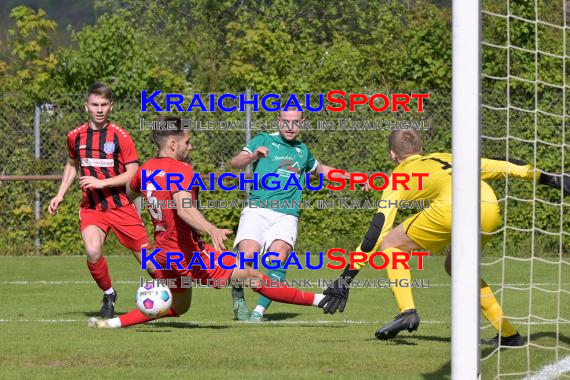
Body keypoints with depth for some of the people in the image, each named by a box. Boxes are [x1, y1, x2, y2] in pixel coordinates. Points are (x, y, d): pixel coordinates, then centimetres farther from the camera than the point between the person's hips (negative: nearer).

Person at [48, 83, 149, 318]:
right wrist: (60, 195, 16)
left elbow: (132, 174, -10)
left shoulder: (120, 137, -7)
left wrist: (101, 183, -19)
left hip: (121, 206, -2)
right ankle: (109, 295, 2)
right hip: (91, 208, 2)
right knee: (93, 252, -24)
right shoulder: (76, 137, 4)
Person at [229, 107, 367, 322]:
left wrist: (352, 177, 39)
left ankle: (259, 311, -21)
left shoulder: (302, 150, 23)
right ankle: (237, 298, 5)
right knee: (247, 255, -24)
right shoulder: (263, 141, 9)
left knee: (279, 256, -25)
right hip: (258, 209, -3)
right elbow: (235, 163, -4)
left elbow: (320, 169, 44)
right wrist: (253, 156, -24)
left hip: (286, 215, 3)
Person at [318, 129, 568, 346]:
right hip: (490, 208, 5)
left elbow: (378, 230, 15)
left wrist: (346, 279, 15)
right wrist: (549, 179, 40)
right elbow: (501, 167, 34)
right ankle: (507, 333, 24)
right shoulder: (446, 158, 38)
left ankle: (406, 311, -2)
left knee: (390, 245, 16)